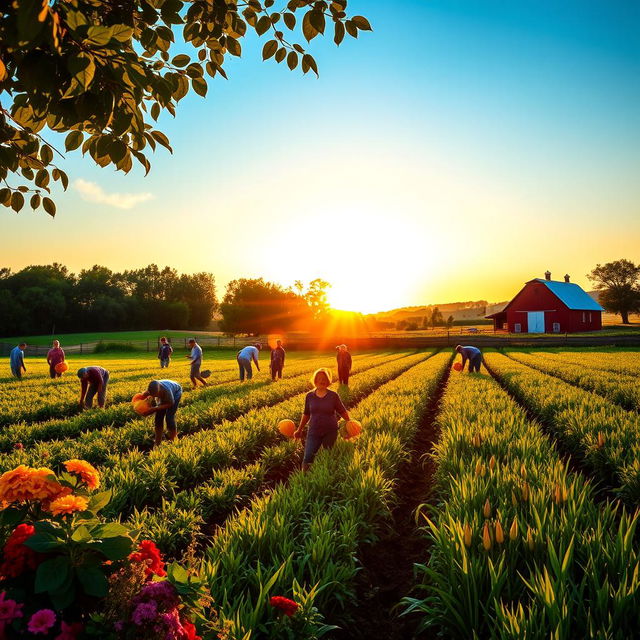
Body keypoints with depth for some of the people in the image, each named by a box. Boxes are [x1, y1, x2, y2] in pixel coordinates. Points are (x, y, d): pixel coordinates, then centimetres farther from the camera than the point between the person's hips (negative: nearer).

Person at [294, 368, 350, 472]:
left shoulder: (333, 396, -5)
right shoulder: (309, 396, 0)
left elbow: (342, 412, 4)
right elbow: (306, 414, 11)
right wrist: (299, 430, 14)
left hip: (330, 432, -1)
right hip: (314, 432, 1)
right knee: (307, 459, -5)